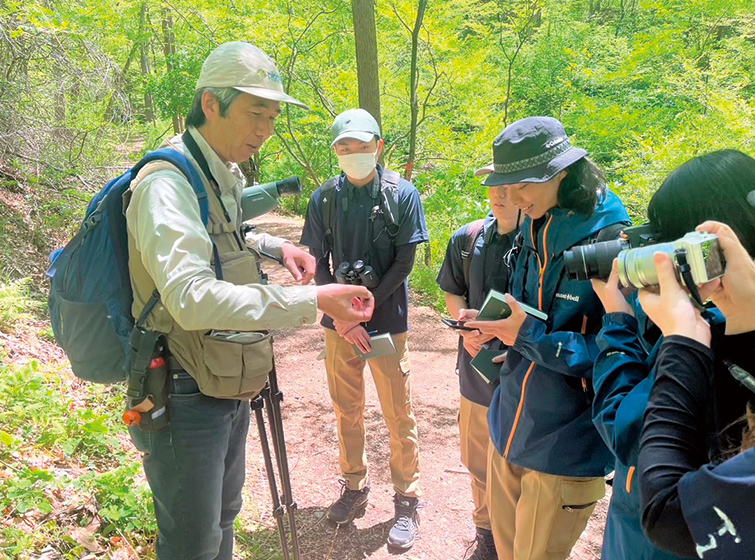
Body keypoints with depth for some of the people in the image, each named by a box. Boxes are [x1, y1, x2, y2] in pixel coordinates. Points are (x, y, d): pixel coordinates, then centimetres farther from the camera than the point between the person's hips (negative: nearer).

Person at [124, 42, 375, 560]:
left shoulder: (228, 176, 8)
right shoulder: (168, 182, -23)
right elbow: (192, 297, -36)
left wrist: (274, 246, 8)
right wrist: (313, 300, -38)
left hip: (228, 387, 9)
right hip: (186, 396, -9)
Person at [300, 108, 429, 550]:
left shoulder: (402, 195, -6)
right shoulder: (325, 198, 2)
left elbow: (404, 265, -7)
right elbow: (318, 264, 2)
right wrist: (340, 316, -10)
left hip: (386, 323, -3)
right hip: (339, 324, 3)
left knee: (399, 416, 5)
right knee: (347, 411, 14)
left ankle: (407, 501, 21)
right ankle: (355, 486, 34)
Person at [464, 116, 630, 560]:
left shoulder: (614, 245, -21)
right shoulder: (533, 232, 3)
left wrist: (531, 337, -26)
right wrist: (496, 326, -4)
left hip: (565, 452, -7)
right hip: (509, 432, 7)